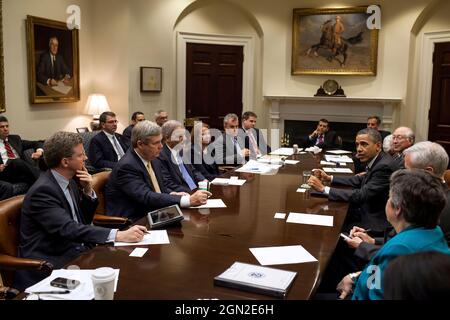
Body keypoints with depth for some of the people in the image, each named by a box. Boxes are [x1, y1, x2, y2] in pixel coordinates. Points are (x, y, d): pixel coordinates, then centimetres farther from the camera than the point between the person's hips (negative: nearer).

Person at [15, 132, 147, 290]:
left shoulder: (69, 181, 6)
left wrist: (88, 191, -4)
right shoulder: (42, 191, -18)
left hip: (77, 252, 7)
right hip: (50, 267, -7)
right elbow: (68, 229, -30)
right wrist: (119, 235, -37)